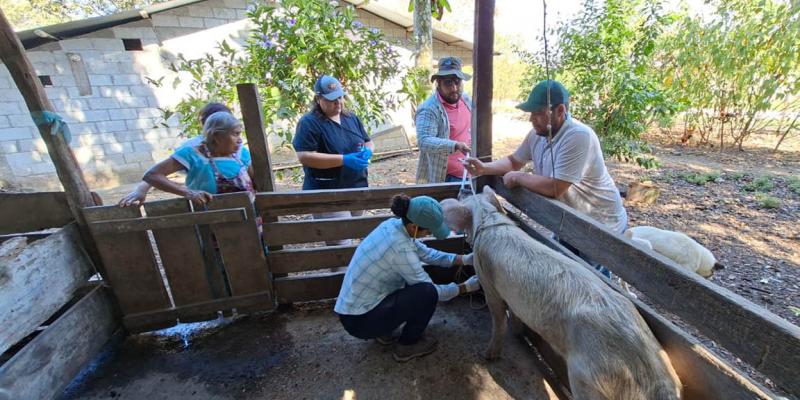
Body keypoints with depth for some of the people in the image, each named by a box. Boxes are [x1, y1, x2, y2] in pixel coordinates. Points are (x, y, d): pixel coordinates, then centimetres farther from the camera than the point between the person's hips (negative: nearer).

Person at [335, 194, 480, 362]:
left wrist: (463, 259, 5)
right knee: (427, 293, -17)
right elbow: (433, 291, -16)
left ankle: (383, 330, 19)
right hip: (359, 320, -9)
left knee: (415, 280, 15)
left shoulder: (394, 224, -5)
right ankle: (407, 345, 8)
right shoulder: (400, 249, -29)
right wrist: (465, 287, -2)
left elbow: (426, 253, 9)